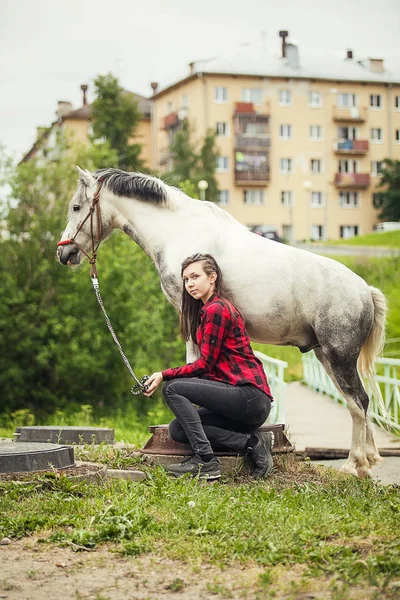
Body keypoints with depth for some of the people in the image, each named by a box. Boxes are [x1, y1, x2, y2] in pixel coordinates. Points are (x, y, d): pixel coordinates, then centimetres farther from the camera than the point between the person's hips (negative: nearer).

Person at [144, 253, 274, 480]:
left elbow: (205, 364, -13)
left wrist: (164, 375, -9)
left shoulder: (216, 309, -10)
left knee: (173, 389, -14)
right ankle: (252, 442, -2)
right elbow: (210, 366, 17)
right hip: (247, 401, 10)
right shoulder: (207, 309, 22)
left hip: (250, 396, -10)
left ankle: (206, 461, -16)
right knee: (177, 429, 3)